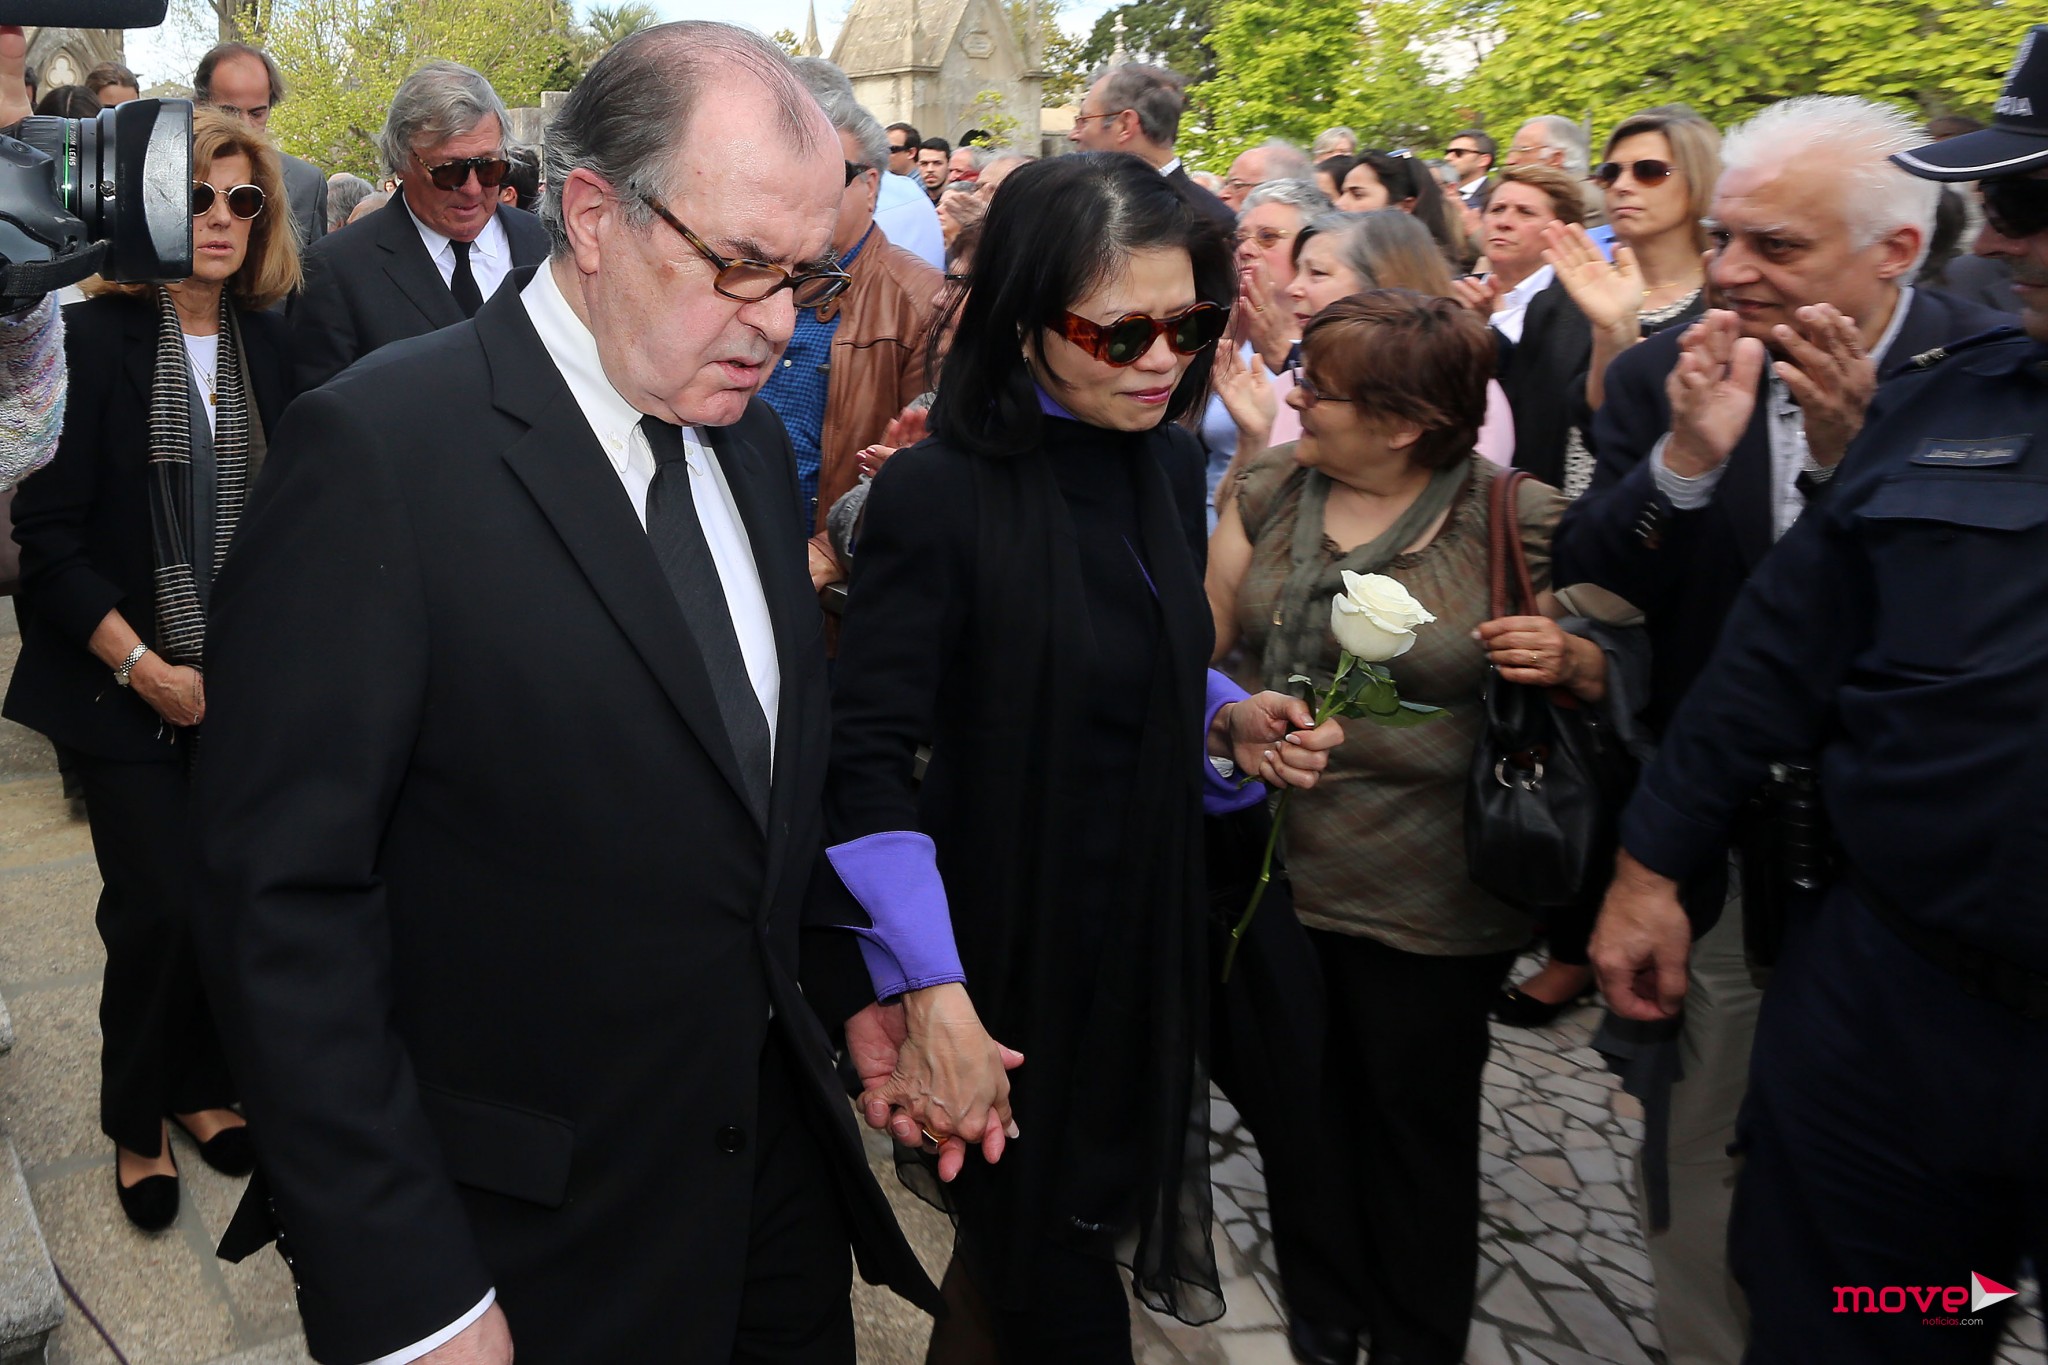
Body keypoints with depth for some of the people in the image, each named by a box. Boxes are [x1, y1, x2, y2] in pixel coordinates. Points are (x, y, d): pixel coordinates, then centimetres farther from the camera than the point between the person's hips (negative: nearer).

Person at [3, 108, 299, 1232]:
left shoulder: (269, 346, 4)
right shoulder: (93, 338, -7)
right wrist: (144, 666, -12)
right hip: (128, 688, -3)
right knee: (161, 909, -3)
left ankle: (203, 1086, 30)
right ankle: (136, 1124, 21)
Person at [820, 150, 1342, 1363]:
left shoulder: (1170, 465, 2)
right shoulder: (940, 494, -19)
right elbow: (868, 756, -21)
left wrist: (1227, 720, -5)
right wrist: (930, 986, -29)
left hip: (1145, 932, 6)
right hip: (1003, 952, -6)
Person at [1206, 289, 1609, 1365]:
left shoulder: (1519, 521, -10)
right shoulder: (1267, 491, 1)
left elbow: (1602, 670, -2)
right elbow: (1204, 641, 5)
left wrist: (1566, 659, -22)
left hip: (1430, 903, -3)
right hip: (1275, 866, 4)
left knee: (1418, 1117, 15)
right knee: (1302, 1104, 18)